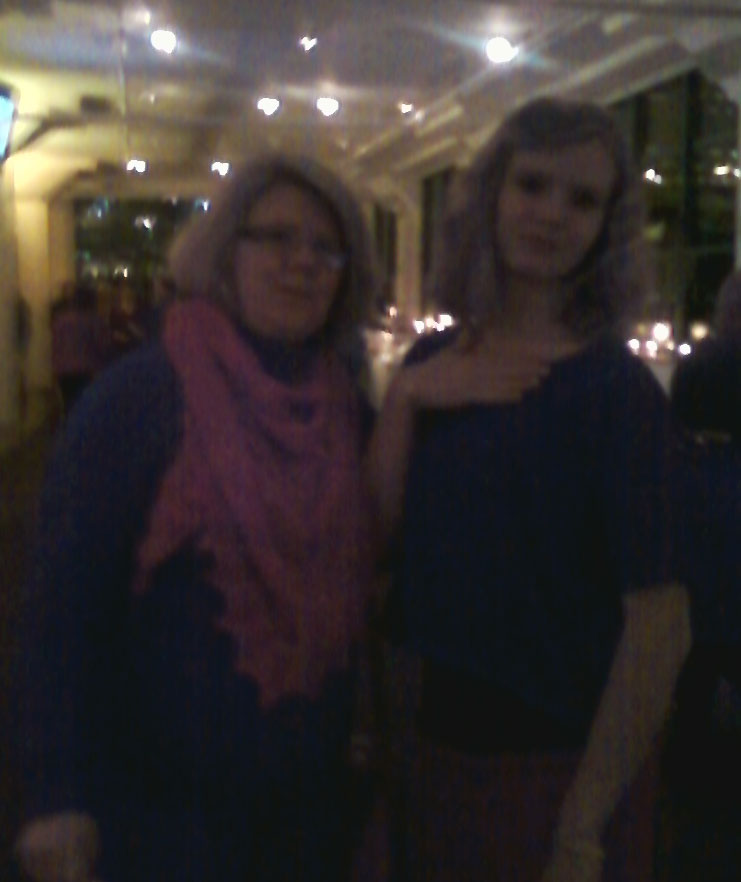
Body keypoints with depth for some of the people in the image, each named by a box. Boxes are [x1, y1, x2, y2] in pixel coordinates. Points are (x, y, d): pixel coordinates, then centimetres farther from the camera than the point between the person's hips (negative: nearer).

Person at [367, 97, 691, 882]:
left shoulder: (616, 392, -15)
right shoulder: (432, 365, 2)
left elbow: (659, 626, -18)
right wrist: (403, 398, -14)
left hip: (558, 766, -5)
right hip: (437, 740, 6)